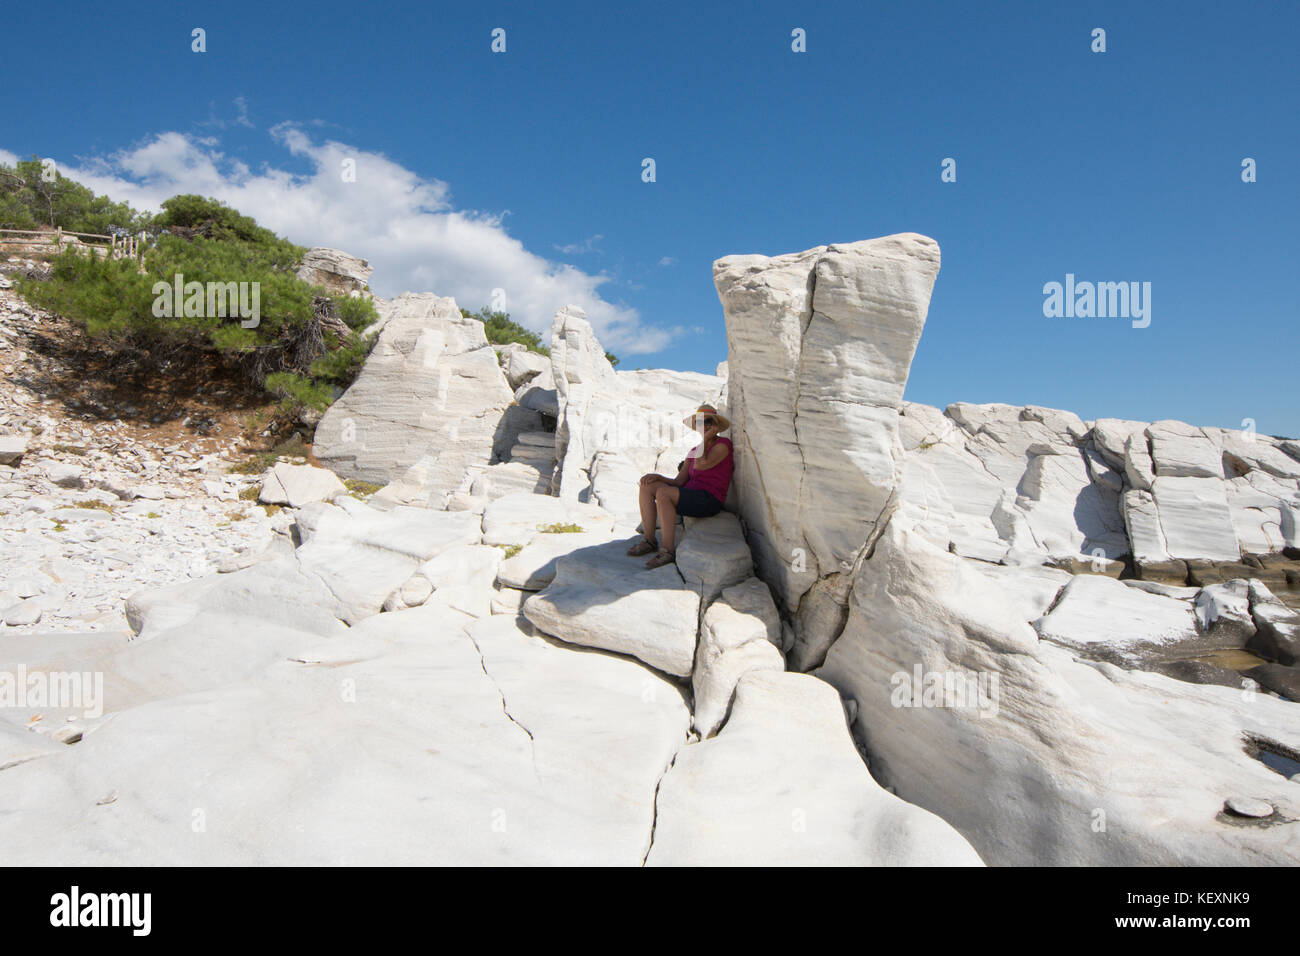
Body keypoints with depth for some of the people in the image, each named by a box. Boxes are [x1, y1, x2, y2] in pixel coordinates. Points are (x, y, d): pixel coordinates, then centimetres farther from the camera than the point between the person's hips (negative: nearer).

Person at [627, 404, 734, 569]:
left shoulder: (723, 445, -3)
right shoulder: (694, 451, 19)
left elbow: (700, 465, -21)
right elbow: (678, 482, 11)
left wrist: (705, 439, -8)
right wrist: (657, 477, -6)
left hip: (709, 501, -8)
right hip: (690, 498, 8)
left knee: (662, 492, -29)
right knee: (647, 486, -8)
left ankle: (668, 550, -25)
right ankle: (649, 540, -8)